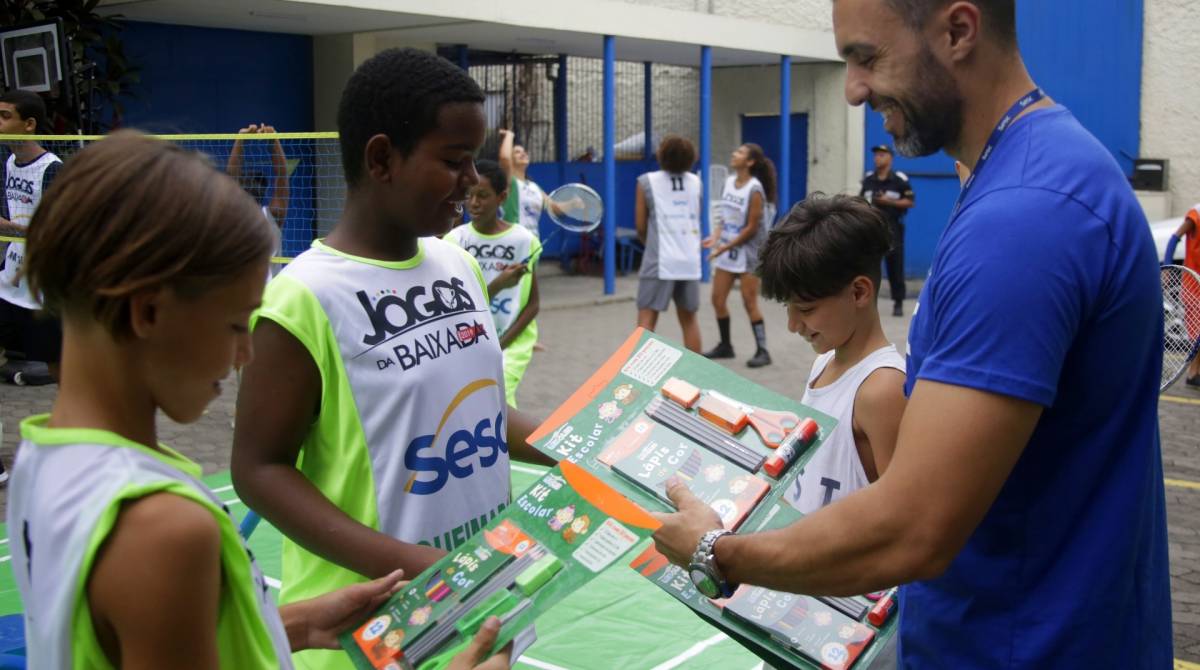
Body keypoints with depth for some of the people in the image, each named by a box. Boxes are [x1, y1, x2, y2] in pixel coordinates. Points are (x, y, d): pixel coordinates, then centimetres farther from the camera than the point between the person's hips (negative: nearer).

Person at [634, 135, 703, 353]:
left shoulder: (647, 181, -2)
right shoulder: (696, 182, 9)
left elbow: (640, 226, 1)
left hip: (659, 260, -4)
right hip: (690, 260, 4)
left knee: (646, 321, -4)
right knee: (689, 319, 14)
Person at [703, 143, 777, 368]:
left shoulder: (754, 189, -16)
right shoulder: (729, 182, 5)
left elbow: (752, 228, -16)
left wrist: (726, 247, -17)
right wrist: (715, 237, -4)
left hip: (747, 252, -7)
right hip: (727, 250, 7)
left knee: (749, 303, -5)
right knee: (717, 300, 8)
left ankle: (762, 351, 5)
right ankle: (725, 346, 23)